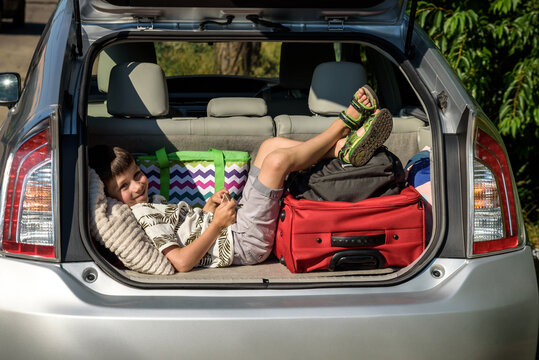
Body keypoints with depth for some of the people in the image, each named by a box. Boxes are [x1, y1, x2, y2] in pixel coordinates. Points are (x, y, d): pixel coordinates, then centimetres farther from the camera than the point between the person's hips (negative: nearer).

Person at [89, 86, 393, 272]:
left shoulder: (152, 202, 16)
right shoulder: (142, 214, -15)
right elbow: (182, 261, -25)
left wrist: (211, 204, 3)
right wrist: (217, 224, -21)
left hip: (237, 224, 10)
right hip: (244, 243, -10)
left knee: (271, 145, 8)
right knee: (277, 159, -20)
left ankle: (345, 148, -2)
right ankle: (345, 122, 1)